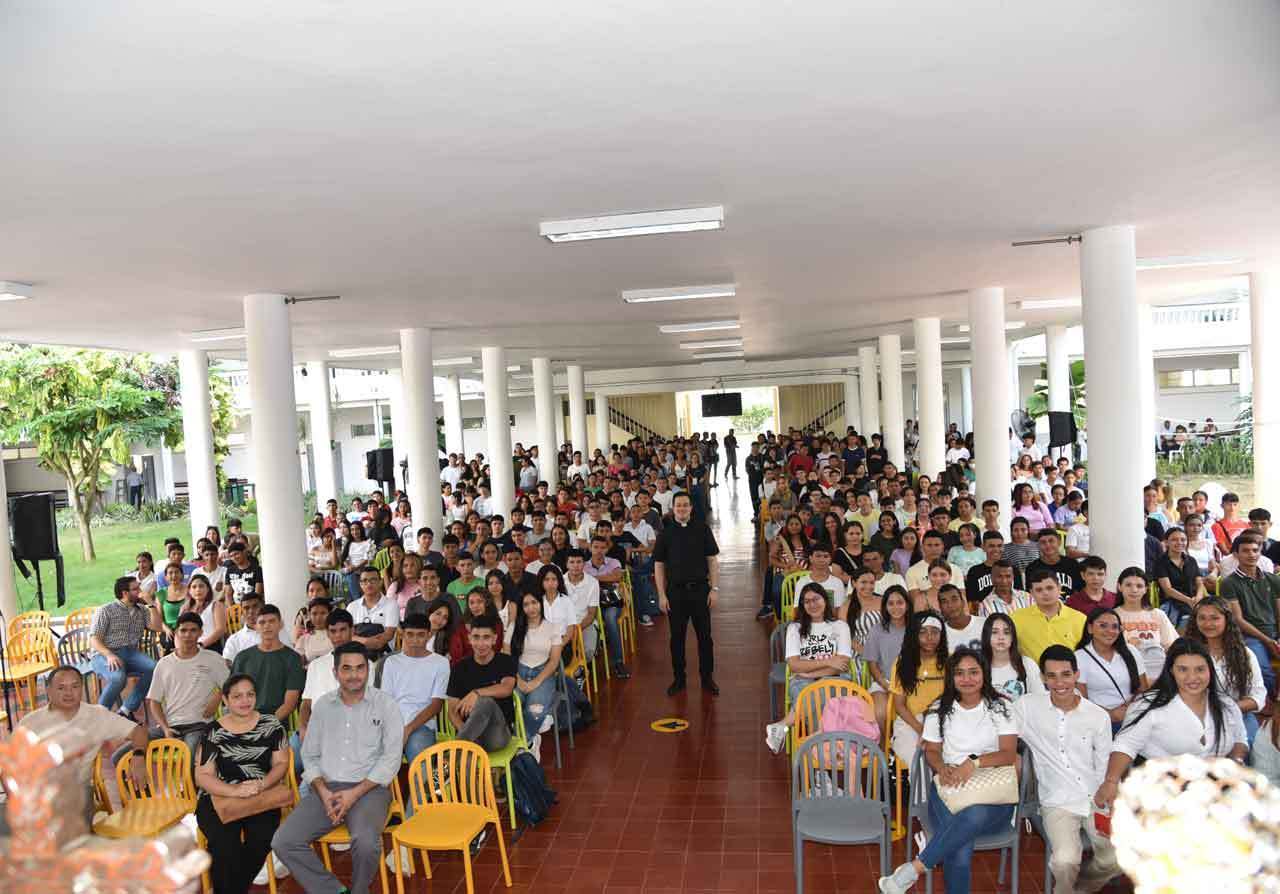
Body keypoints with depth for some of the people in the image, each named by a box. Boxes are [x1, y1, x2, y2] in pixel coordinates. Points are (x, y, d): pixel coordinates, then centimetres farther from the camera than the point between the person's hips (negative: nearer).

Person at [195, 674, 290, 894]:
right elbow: (202, 776, -3)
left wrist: (261, 784, -16)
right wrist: (234, 790, -20)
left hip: (262, 798, 1)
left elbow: (281, 763, 5)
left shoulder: (271, 725, 5)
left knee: (262, 839, -25)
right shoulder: (213, 732, 1)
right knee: (225, 844, -29)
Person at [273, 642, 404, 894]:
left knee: (366, 843, -31)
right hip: (326, 788, 4)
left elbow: (391, 758, -5)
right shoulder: (322, 705, 11)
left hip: (368, 788, -4)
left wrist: (355, 793, -14)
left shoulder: (385, 704, -1)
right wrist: (323, 792, -6)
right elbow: (310, 755, 11)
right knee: (283, 842, -17)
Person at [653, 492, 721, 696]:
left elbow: (712, 560, 3)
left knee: (704, 635, 6)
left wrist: (714, 588, -3)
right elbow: (658, 565, 3)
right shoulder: (666, 533, 2)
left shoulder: (702, 529, 2)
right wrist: (661, 595, -2)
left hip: (700, 589, 0)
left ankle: (707, 677, 20)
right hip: (675, 591, 0)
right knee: (677, 637, 8)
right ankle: (678, 678, 21)